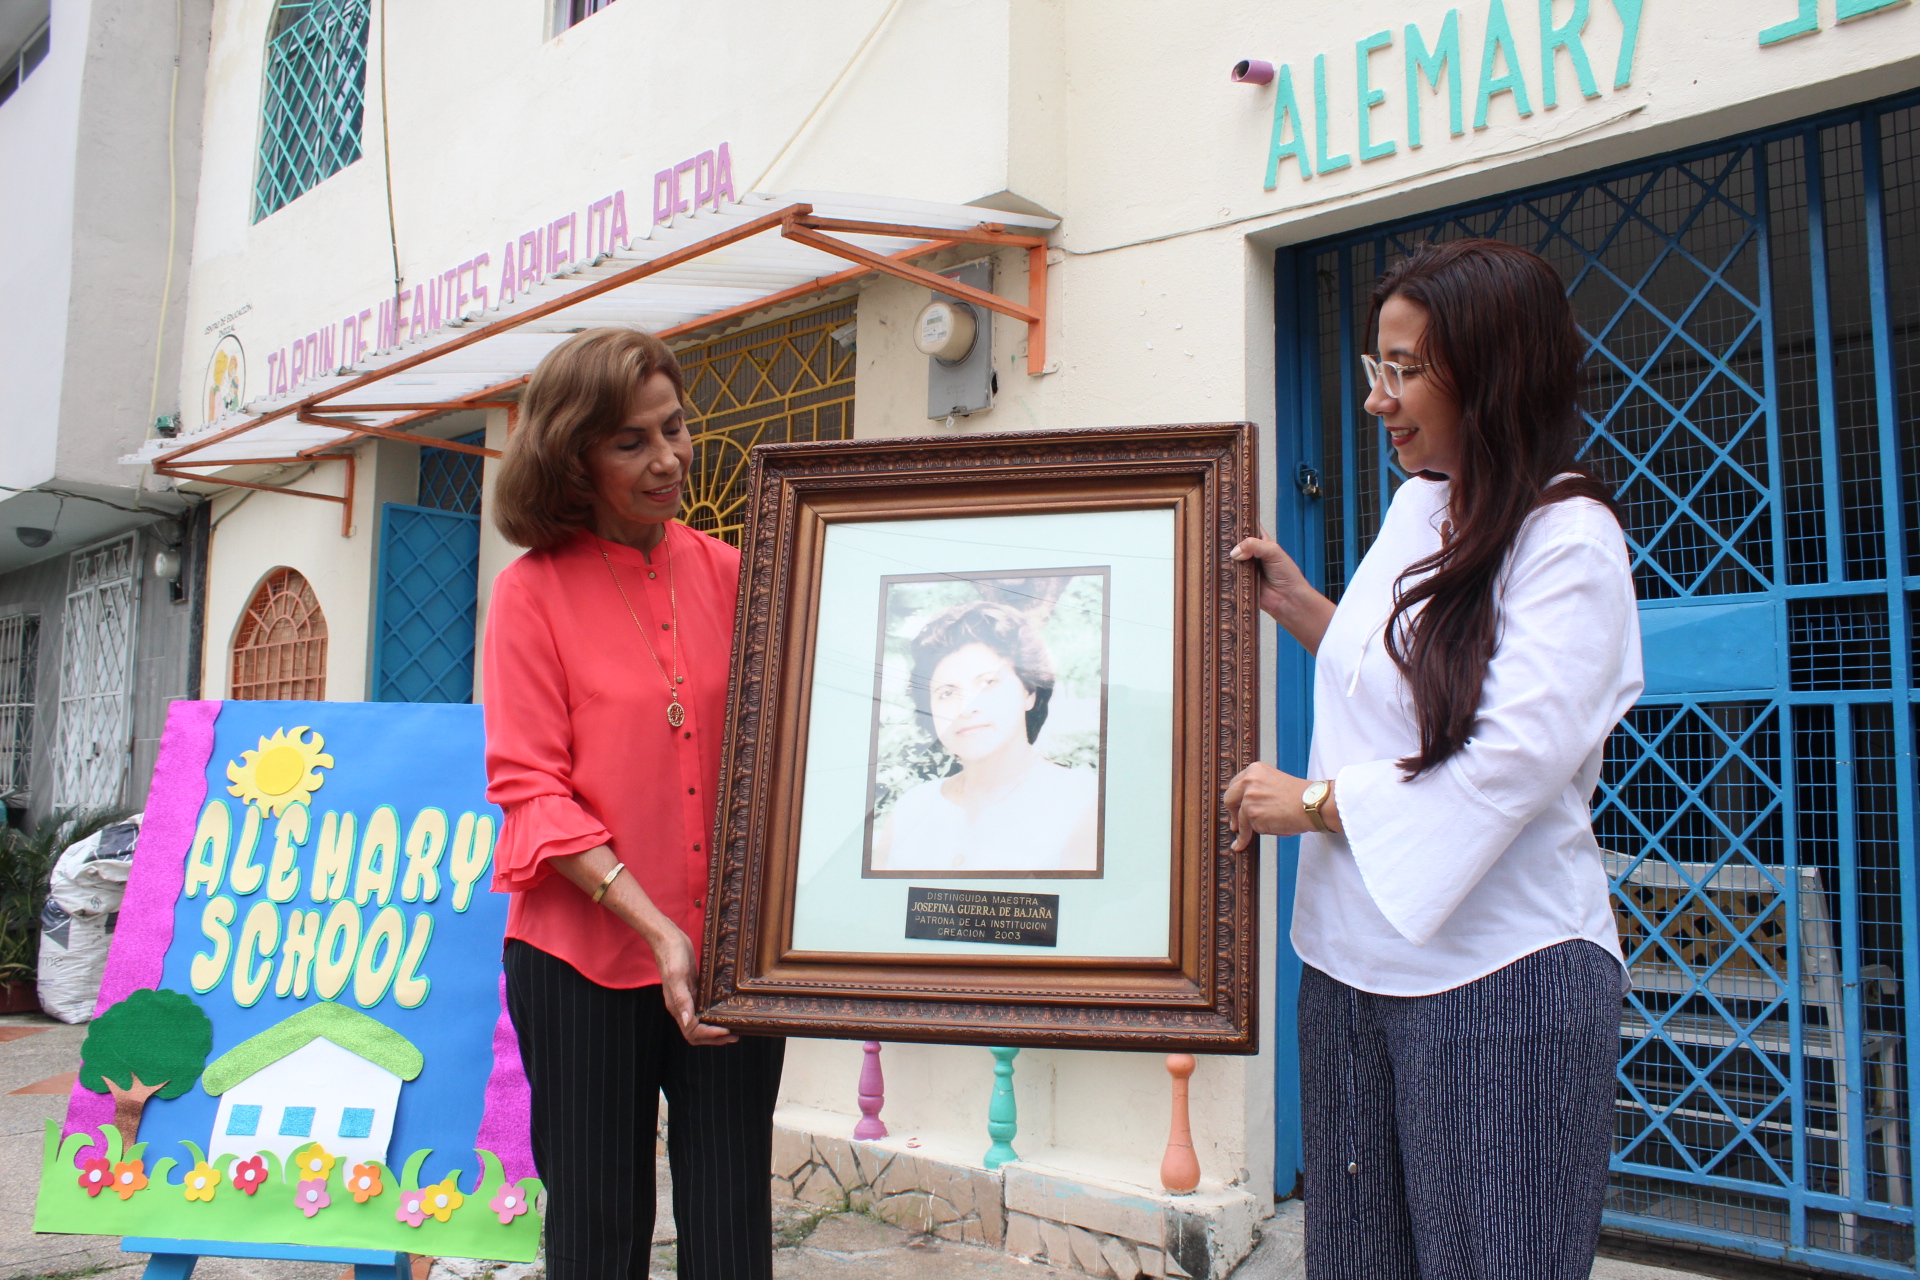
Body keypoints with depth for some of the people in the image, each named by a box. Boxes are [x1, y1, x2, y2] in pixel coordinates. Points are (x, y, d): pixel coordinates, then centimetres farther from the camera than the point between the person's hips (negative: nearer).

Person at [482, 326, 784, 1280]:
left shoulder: (728, 575, 5)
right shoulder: (532, 591, -2)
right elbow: (529, 787, -8)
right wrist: (654, 926, -17)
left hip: (730, 952, 2)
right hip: (585, 958, -2)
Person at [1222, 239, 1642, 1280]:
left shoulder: (1571, 537, -11)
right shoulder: (1417, 502, 11)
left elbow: (1514, 755, -21)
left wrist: (1316, 803, -14)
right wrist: (1300, 607, 10)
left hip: (1495, 971, -7)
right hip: (1353, 952, 7)